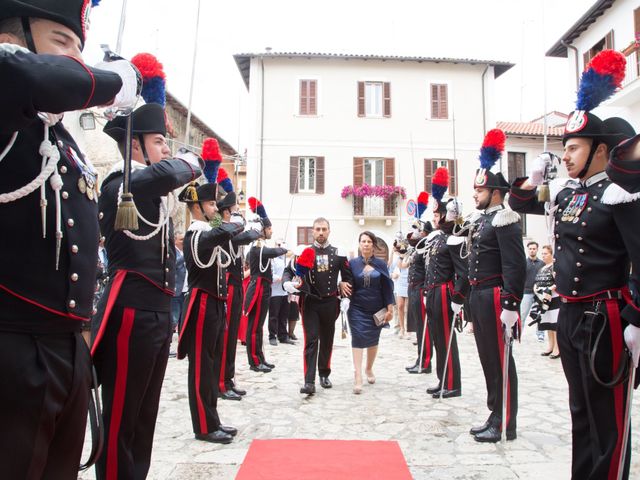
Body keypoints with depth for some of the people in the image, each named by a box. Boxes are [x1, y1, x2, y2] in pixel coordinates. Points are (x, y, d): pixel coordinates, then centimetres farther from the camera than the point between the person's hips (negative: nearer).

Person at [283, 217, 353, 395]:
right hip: (310, 303, -2)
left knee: (327, 341, 14)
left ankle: (324, 374, 32)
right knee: (311, 341, -8)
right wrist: (287, 283, -20)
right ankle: (309, 381, -8)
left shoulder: (338, 254, 3)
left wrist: (343, 285, 2)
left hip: (330, 303, 2)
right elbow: (289, 270, -1)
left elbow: (347, 275, 14)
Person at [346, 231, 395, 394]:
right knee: (358, 339, -12)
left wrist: (390, 308, -1)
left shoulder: (381, 264, 2)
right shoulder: (352, 263, 1)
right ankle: (358, 376, -14)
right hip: (357, 309, -1)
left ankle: (369, 369, 35)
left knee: (373, 340, 13)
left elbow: (387, 287, 2)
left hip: (376, 309, 2)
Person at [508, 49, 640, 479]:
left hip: (604, 318, -8)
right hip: (569, 315, 8)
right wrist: (533, 177, 5)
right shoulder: (565, 190, 9)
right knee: (581, 408, 18)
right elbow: (521, 203, 24)